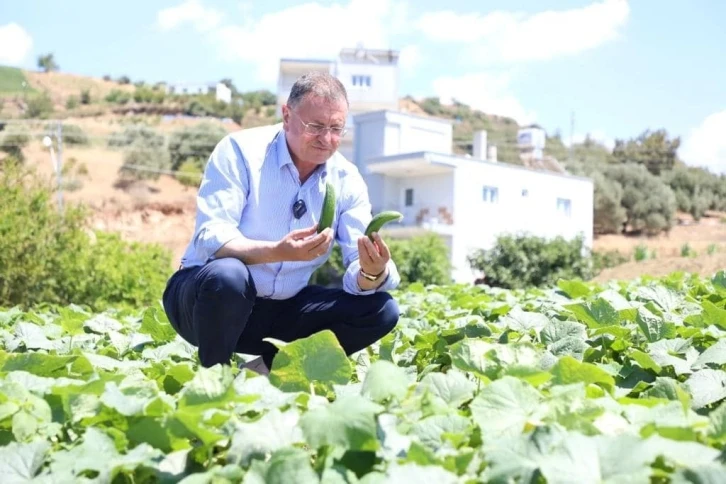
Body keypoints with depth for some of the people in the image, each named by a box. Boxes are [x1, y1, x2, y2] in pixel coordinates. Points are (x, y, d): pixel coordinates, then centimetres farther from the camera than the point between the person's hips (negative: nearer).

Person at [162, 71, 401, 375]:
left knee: (381, 309, -12)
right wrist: (277, 252, -42)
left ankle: (267, 368, -8)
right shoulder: (240, 151, -13)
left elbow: (358, 274, -7)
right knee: (227, 276, -38)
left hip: (284, 309, 4)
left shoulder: (347, 180, -1)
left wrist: (373, 272, -32)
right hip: (211, 294, -4)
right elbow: (210, 239, -24)